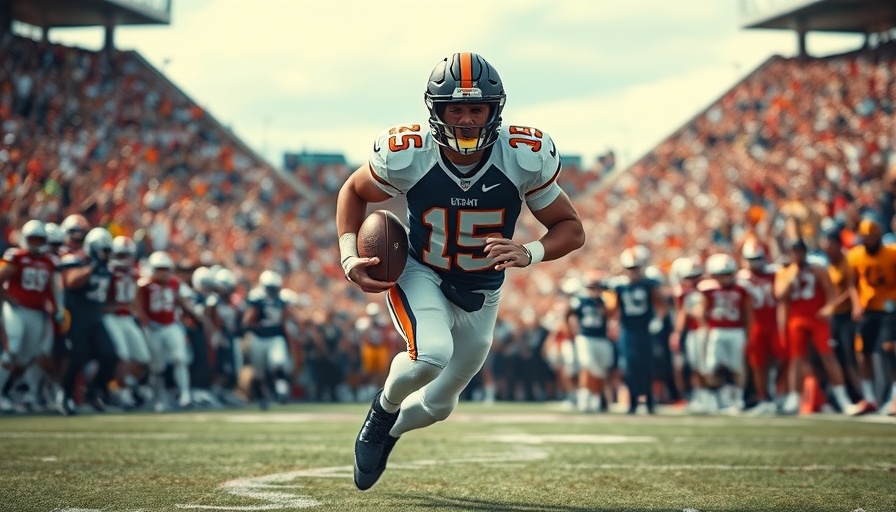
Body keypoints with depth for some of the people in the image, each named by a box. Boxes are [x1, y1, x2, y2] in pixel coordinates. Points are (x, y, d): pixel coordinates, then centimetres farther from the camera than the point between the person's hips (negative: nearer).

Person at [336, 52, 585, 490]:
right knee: (431, 353, -34)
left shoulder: (524, 158, -24)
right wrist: (349, 256, -17)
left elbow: (571, 228, -14)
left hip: (479, 294, 3)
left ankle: (387, 433, 51)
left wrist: (529, 253, -34)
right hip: (418, 275, -3)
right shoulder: (408, 155, -25)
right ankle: (384, 408, -1)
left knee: (436, 405, 16)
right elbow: (354, 192, -4)